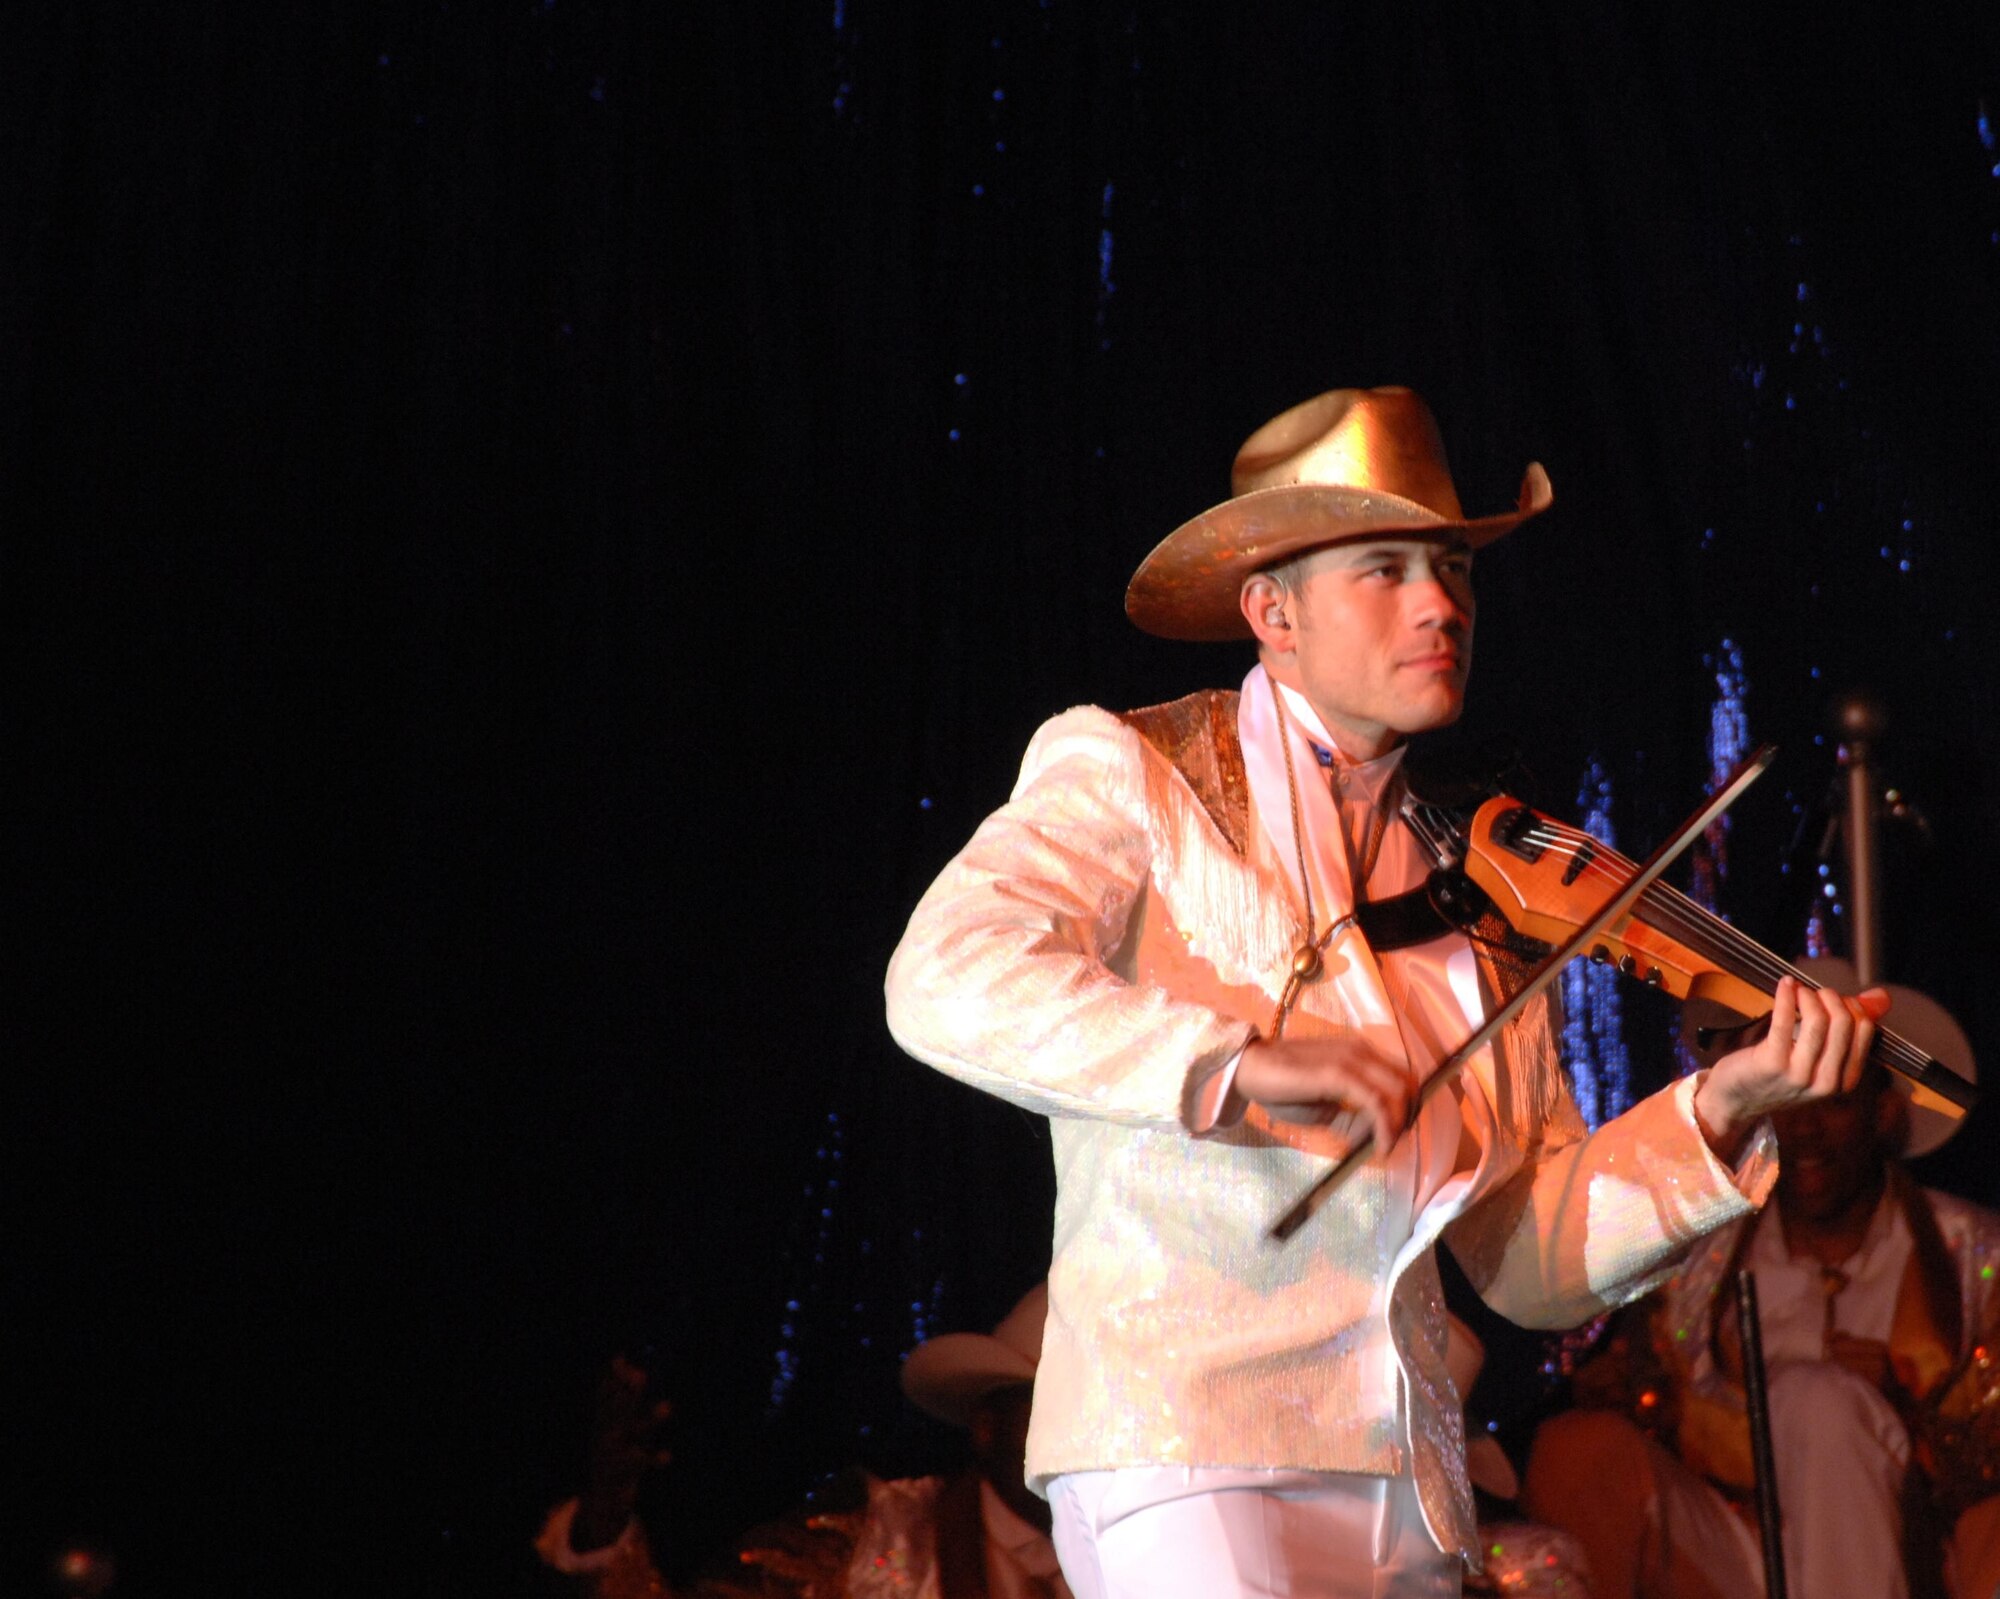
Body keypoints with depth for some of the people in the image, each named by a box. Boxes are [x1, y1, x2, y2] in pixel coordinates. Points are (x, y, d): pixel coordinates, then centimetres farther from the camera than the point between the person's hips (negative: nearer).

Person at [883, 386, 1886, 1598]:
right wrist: (1236, 1061, -25)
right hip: (1180, 1441, -4)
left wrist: (1718, 1115, -3)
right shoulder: (1126, 773, 4)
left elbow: (1532, 1265, 12)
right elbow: (947, 980, -15)